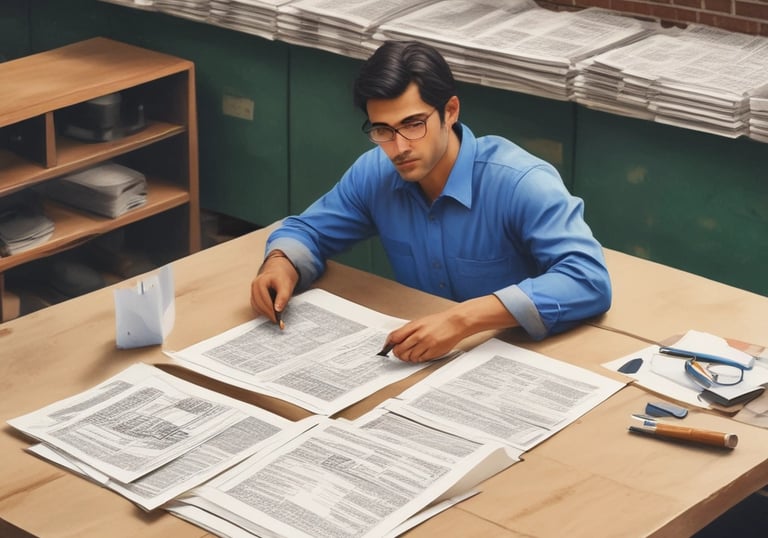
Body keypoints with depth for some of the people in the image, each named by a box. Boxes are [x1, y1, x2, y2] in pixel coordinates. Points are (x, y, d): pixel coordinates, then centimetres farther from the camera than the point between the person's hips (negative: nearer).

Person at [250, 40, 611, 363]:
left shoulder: (520, 182, -22)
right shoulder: (375, 172, -3)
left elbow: (590, 279, -33)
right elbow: (309, 229, 12)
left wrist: (465, 318, -42)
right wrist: (281, 266, -13)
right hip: (422, 360, 4)